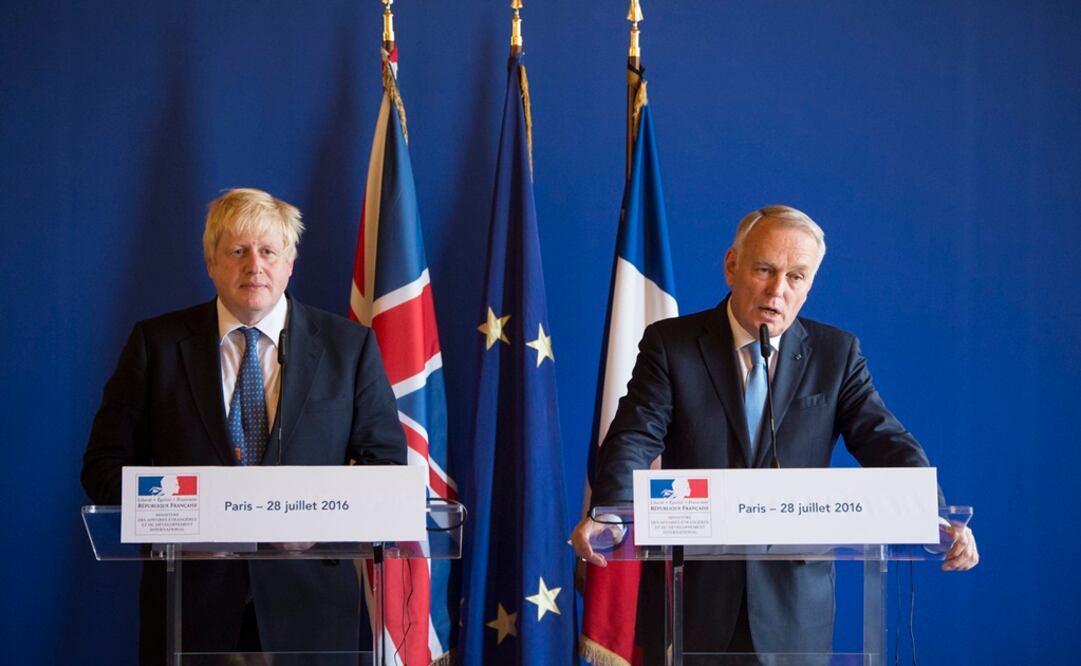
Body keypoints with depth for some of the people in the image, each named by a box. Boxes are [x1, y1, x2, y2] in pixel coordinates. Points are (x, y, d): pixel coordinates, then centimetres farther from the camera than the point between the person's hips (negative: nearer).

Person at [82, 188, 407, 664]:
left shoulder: (349, 346, 4)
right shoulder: (156, 343, 4)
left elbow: (387, 465, 4)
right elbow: (106, 463, 3)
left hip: (309, 606, 0)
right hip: (192, 601, 0)